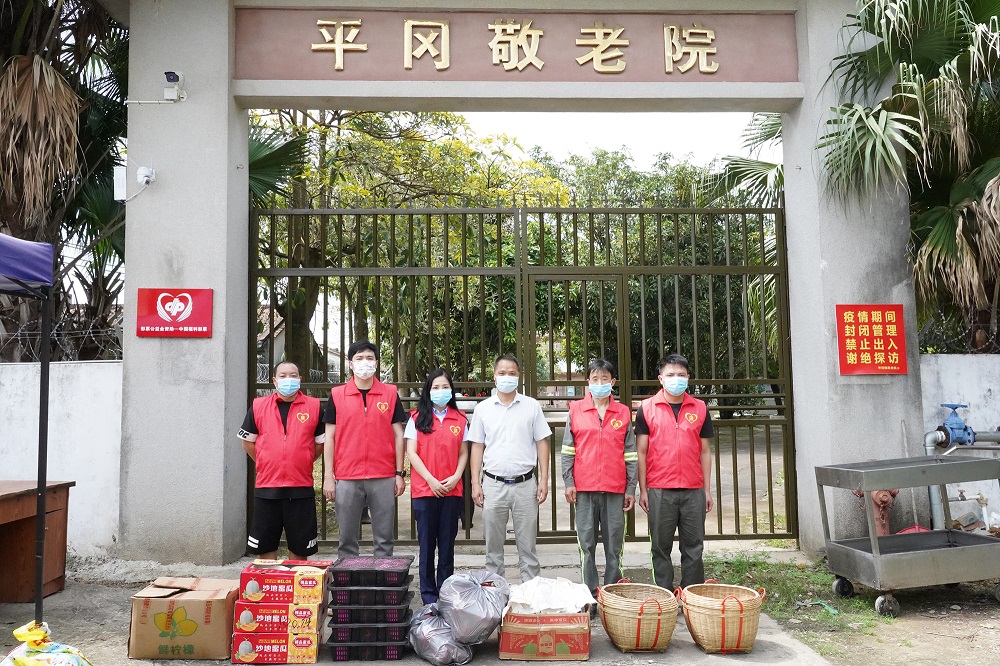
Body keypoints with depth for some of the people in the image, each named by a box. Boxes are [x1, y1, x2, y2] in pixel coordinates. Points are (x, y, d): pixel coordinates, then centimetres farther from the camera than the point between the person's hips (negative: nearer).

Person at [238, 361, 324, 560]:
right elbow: (247, 441, 14)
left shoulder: (314, 406, 3)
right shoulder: (258, 406, 6)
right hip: (266, 487, 1)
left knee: (299, 548, 8)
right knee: (265, 547, 9)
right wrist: (265, 464, 9)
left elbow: (321, 442, 10)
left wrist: (303, 463, 6)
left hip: (301, 487, -1)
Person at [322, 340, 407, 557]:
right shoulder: (337, 395, 5)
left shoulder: (390, 393, 6)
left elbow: (398, 435, 7)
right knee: (347, 539, 7)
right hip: (346, 479, 0)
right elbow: (329, 437, 5)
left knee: (384, 539, 5)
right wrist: (328, 476, 0)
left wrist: (399, 473, 2)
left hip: (384, 478, 0)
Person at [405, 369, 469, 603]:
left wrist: (456, 476, -7)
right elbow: (411, 452, -3)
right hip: (424, 489, -2)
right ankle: (428, 593, 14)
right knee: (427, 543, 4)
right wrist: (431, 480, -10)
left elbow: (463, 453, 9)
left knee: (447, 543, 8)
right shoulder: (417, 417, 2)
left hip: (452, 490, 2)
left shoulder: (460, 419, 8)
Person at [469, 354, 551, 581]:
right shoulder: (483, 408, 5)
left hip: (525, 484, -1)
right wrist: (475, 483, 1)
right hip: (493, 484, 1)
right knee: (493, 545, 9)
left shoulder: (532, 406, 3)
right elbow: (477, 447, 7)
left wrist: (544, 479, -2)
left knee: (527, 544, 7)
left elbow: (542, 443, 5)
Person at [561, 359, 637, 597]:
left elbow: (630, 454, 8)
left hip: (615, 489, 1)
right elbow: (568, 450, 5)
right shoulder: (575, 410, 5)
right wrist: (568, 482, -1)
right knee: (586, 543, 5)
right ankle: (590, 592, 13)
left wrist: (631, 488, 4)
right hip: (584, 488, 0)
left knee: (614, 544, 5)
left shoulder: (623, 412, 8)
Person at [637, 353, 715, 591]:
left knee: (693, 546, 7)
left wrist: (707, 490, 6)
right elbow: (641, 452, 2)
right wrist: (642, 490, -2)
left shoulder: (700, 408, 7)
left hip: (693, 490, 2)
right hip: (659, 490, -2)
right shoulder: (647, 408, 1)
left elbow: (705, 451, 10)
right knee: (661, 547, 6)